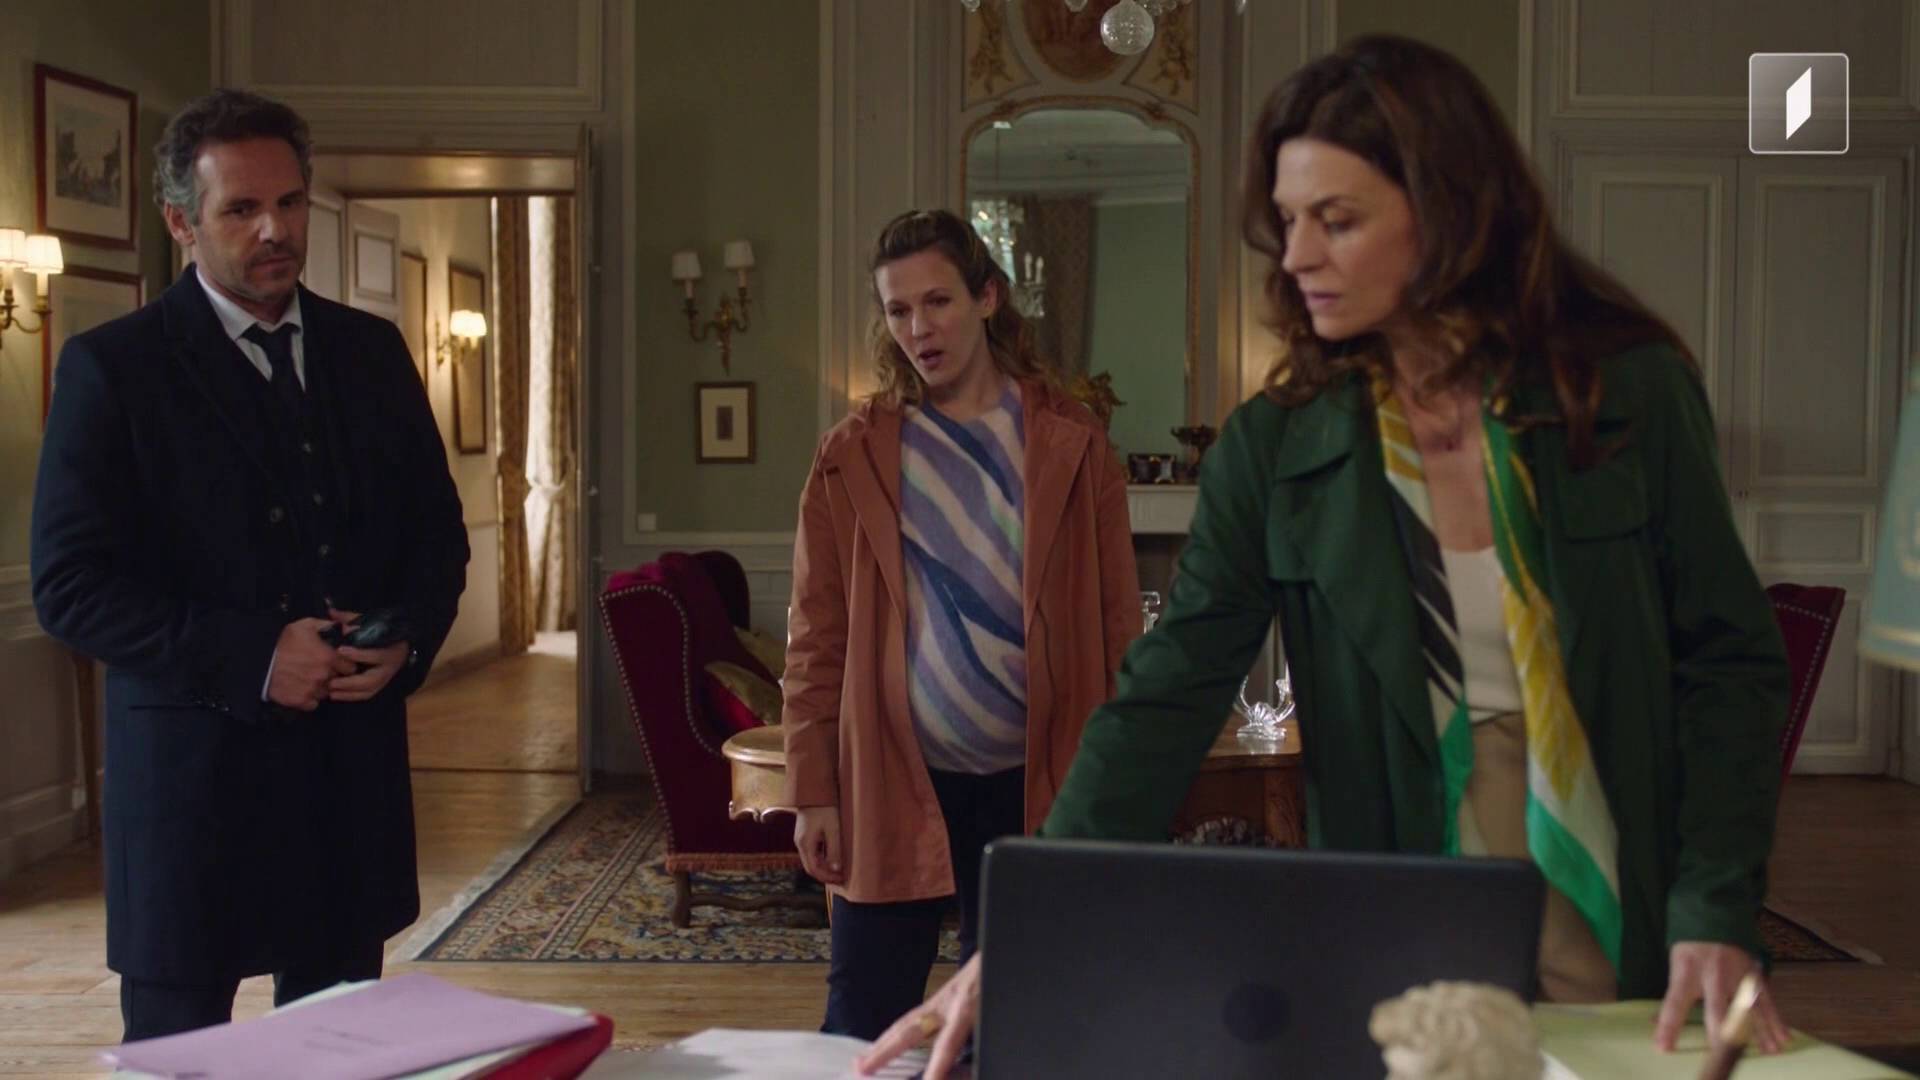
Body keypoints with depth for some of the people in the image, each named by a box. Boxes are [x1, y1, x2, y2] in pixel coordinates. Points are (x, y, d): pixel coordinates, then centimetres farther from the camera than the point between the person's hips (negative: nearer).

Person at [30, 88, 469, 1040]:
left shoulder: (371, 350, 9)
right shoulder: (111, 366, -4)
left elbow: (437, 526, 14)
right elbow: (69, 585, -9)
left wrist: (409, 639, -6)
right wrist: (249, 656, -19)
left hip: (355, 760, 4)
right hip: (194, 770, -4)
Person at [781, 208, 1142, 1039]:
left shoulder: (1072, 444, 0)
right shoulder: (851, 456, 1)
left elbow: (1117, 628, 1)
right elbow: (818, 639, 1)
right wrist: (813, 789, -3)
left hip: (1033, 781, 0)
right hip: (891, 779, 0)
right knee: (861, 1027, 5)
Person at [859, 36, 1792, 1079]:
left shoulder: (1632, 390, -7)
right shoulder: (1274, 449, -6)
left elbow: (1728, 662, -2)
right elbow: (1164, 702, -11)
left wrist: (1715, 918, -12)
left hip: (1624, 940, 0)